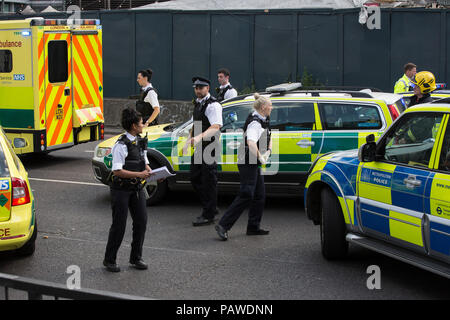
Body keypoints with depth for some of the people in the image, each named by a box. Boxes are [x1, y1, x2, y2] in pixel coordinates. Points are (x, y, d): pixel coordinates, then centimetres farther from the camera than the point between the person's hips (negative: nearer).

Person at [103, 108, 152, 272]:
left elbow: (145, 163, 18)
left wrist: (152, 173, -2)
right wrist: (139, 174, -26)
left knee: (141, 221, 4)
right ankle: (109, 260, 14)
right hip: (121, 189, -7)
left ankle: (136, 257, 18)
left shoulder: (140, 142, 9)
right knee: (119, 225, -1)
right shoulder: (121, 145, -17)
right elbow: (117, 171, -21)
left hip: (137, 188, 7)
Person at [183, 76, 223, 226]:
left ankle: (208, 215, 5)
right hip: (198, 147, 10)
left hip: (209, 148, -10)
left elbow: (215, 127, -25)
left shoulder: (213, 105, -15)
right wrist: (187, 142, 17)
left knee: (209, 181, -3)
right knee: (195, 178, 15)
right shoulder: (197, 103, 16)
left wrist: (199, 137, -37)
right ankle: (211, 208, 28)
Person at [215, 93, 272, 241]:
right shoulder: (255, 123, -19)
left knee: (260, 195, 12)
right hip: (248, 163, -10)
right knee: (246, 196, -11)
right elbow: (251, 143, -35)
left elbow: (269, 138, 26)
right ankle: (223, 225, -10)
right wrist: (261, 158, -24)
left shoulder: (262, 120, 13)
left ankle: (253, 227, 19)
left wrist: (268, 151, 8)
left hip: (254, 164, 10)